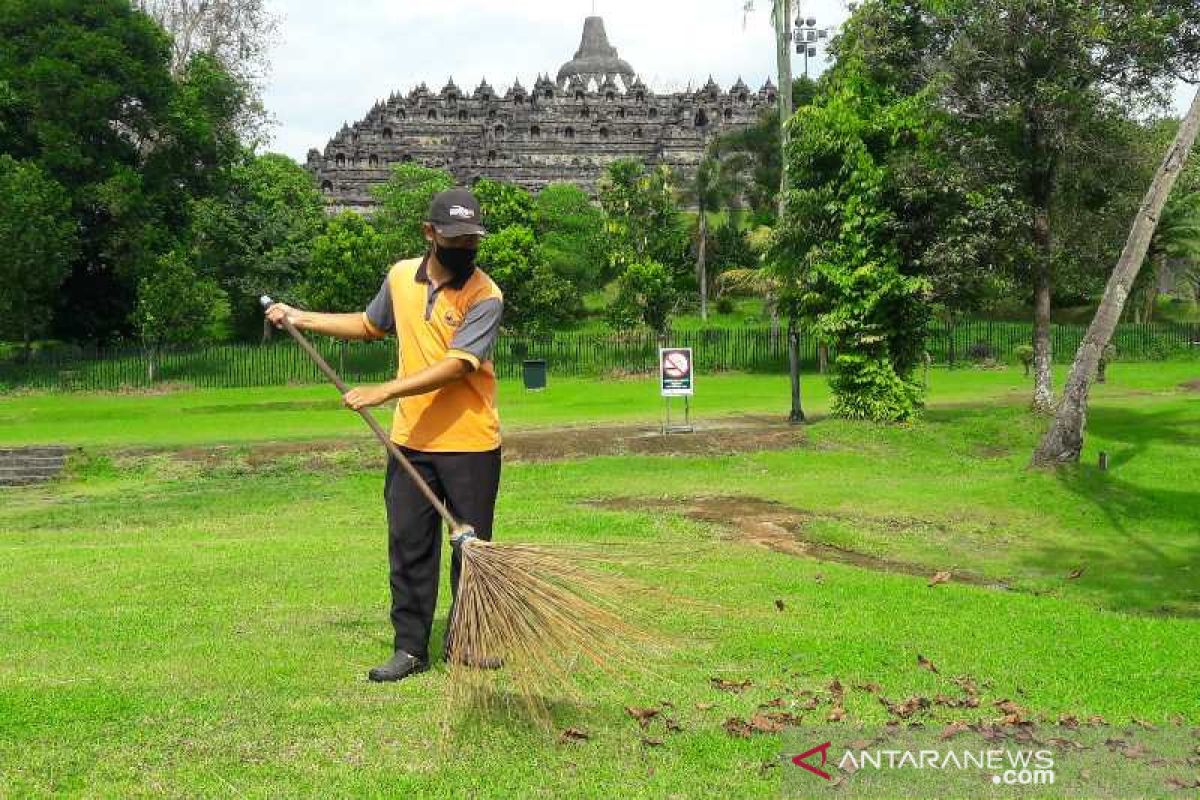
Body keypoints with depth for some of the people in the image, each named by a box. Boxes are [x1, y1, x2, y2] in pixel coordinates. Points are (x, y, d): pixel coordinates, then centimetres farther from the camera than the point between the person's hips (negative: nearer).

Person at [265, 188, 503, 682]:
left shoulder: (484, 296, -13)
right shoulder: (401, 276, 4)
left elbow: (455, 367, -23)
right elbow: (371, 325, 24)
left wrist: (383, 392, -27)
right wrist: (304, 319, 19)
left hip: (471, 444, -4)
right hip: (411, 441, 4)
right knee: (407, 545, 6)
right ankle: (410, 649, 16)